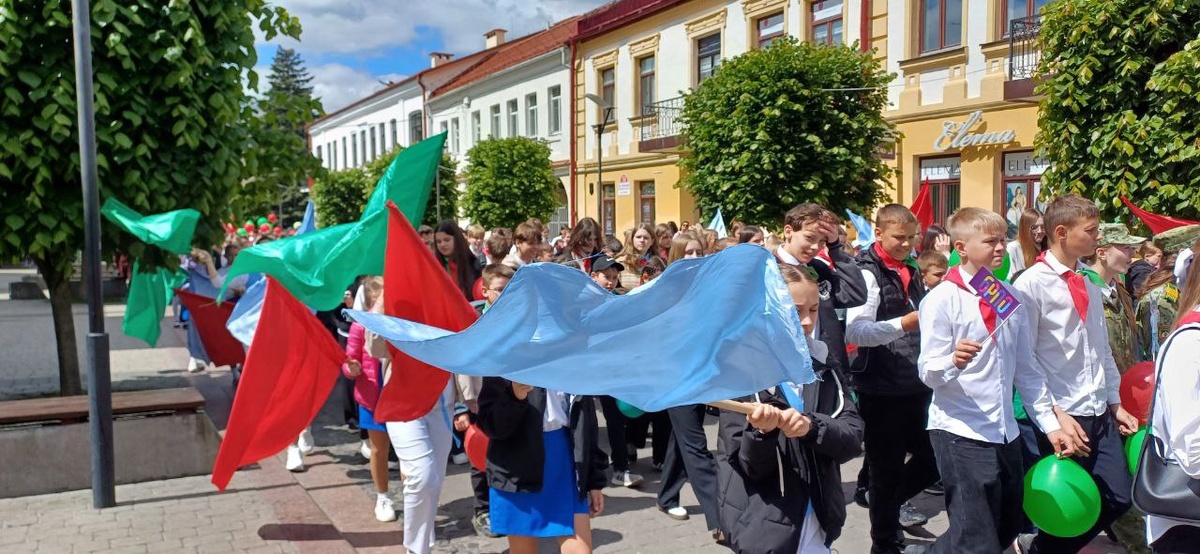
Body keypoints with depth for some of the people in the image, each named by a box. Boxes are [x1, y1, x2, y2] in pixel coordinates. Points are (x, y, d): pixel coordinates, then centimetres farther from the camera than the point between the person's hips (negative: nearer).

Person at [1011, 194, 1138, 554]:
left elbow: (1103, 349, 16)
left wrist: (1115, 403, 14)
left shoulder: (1090, 281, 10)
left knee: (1118, 498, 10)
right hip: (1064, 418, -7)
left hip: (1101, 415, 7)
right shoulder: (1032, 284, -13)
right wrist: (1055, 414, -18)